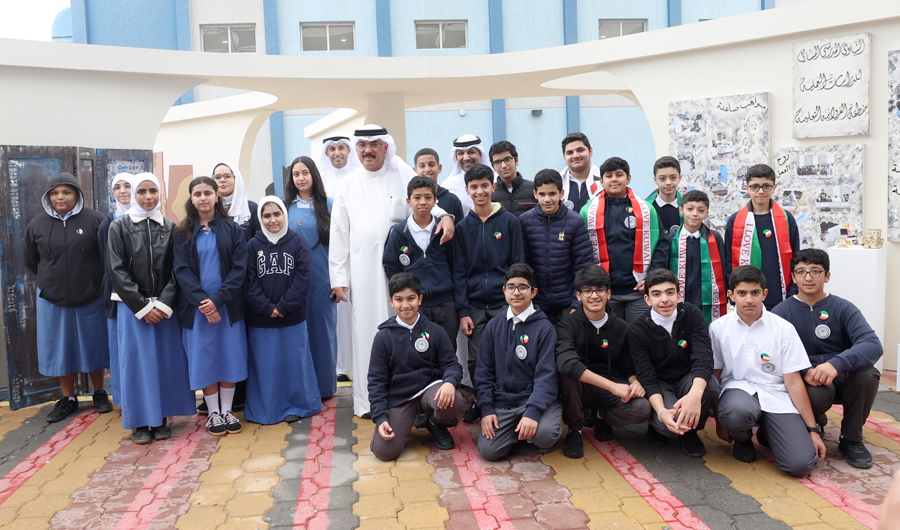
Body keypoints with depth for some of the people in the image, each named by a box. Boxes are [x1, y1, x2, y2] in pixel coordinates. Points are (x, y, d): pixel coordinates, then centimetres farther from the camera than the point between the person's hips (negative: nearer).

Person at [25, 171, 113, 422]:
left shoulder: (94, 219, -9)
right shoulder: (37, 224, 0)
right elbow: (31, 262, 12)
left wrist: (94, 280, 2)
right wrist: (52, 280, 13)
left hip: (91, 298, -2)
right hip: (52, 300, 3)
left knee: (93, 346, 11)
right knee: (60, 349, 10)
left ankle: (100, 394, 27)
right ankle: (67, 400, 24)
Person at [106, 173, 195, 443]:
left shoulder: (170, 227, 5)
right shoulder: (119, 227, 0)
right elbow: (117, 271, -4)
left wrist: (164, 304, -10)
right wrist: (142, 306, -10)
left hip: (165, 306, 2)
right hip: (133, 307, -2)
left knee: (166, 359, 4)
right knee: (137, 360, 2)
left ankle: (161, 418, 15)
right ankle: (139, 422, 12)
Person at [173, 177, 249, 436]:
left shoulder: (233, 229, 3)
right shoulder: (182, 232, 5)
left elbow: (239, 268, -5)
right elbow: (181, 270, -4)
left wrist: (218, 299, -16)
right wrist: (202, 300, -17)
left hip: (228, 305, 0)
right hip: (196, 306, 0)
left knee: (229, 356, 4)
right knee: (204, 359, 4)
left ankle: (227, 410, 18)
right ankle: (213, 412, 17)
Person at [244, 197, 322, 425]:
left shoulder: (298, 243, 0)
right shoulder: (253, 246, 2)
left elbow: (302, 279, -6)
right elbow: (249, 282, -4)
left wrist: (283, 307, -13)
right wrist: (267, 308, -13)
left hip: (293, 318, 0)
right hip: (260, 319, 1)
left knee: (294, 362, 7)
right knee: (265, 366, 7)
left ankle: (296, 406, 21)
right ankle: (267, 410, 20)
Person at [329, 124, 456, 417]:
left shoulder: (403, 174, 7)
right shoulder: (348, 184, 12)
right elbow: (339, 233, 10)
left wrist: (445, 215, -30)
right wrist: (338, 277, 4)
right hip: (364, 269, 2)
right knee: (367, 330, 5)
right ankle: (368, 400, 16)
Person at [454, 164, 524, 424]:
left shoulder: (510, 221, 1)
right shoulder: (463, 227, 6)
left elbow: (518, 265, 1)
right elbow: (459, 272, 5)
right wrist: (463, 311, -1)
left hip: (505, 303, -2)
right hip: (474, 306, 2)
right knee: (476, 360, 5)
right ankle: (480, 402, 23)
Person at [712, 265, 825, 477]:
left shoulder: (784, 329, -3)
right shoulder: (718, 328, -3)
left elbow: (794, 382, -1)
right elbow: (715, 376, 5)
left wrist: (813, 430, -1)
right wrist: (719, 421, 7)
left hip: (775, 394, 1)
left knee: (801, 464, -19)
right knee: (737, 411, -40)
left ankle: (767, 433, 18)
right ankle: (742, 438, 1)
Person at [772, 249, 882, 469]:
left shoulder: (843, 308, -4)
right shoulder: (781, 312, -3)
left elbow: (873, 345, -21)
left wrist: (836, 364, -40)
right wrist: (805, 372, -32)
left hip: (842, 378, 2)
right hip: (804, 381, -1)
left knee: (867, 373, -31)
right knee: (816, 394, -36)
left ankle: (851, 439, -4)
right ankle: (815, 424, 7)